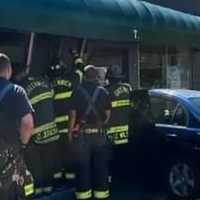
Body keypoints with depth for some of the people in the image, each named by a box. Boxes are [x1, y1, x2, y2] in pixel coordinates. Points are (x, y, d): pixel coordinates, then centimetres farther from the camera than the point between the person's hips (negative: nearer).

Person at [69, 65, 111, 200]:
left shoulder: (78, 92, -3)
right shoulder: (103, 92, 1)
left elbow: (73, 113, -3)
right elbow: (108, 113, 3)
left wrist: (70, 131, 6)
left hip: (82, 133, -1)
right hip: (99, 132, 1)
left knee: (83, 164, 7)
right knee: (100, 163, 9)